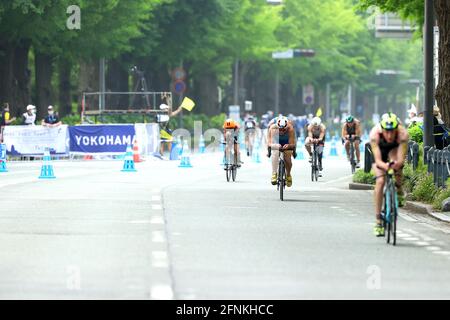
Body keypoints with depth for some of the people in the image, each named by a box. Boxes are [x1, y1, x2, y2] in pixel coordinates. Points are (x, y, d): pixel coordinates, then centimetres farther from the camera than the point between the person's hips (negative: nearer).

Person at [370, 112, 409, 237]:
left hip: (394, 149, 1)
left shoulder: (403, 134, -38)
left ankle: (399, 190, -4)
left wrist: (397, 163, -64)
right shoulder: (375, 134, -39)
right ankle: (378, 221, -12)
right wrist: (384, 165, -64)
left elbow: (401, 159, -41)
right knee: (380, 181, -19)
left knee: (396, 163, -34)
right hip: (380, 150, -1)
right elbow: (378, 160, -43)